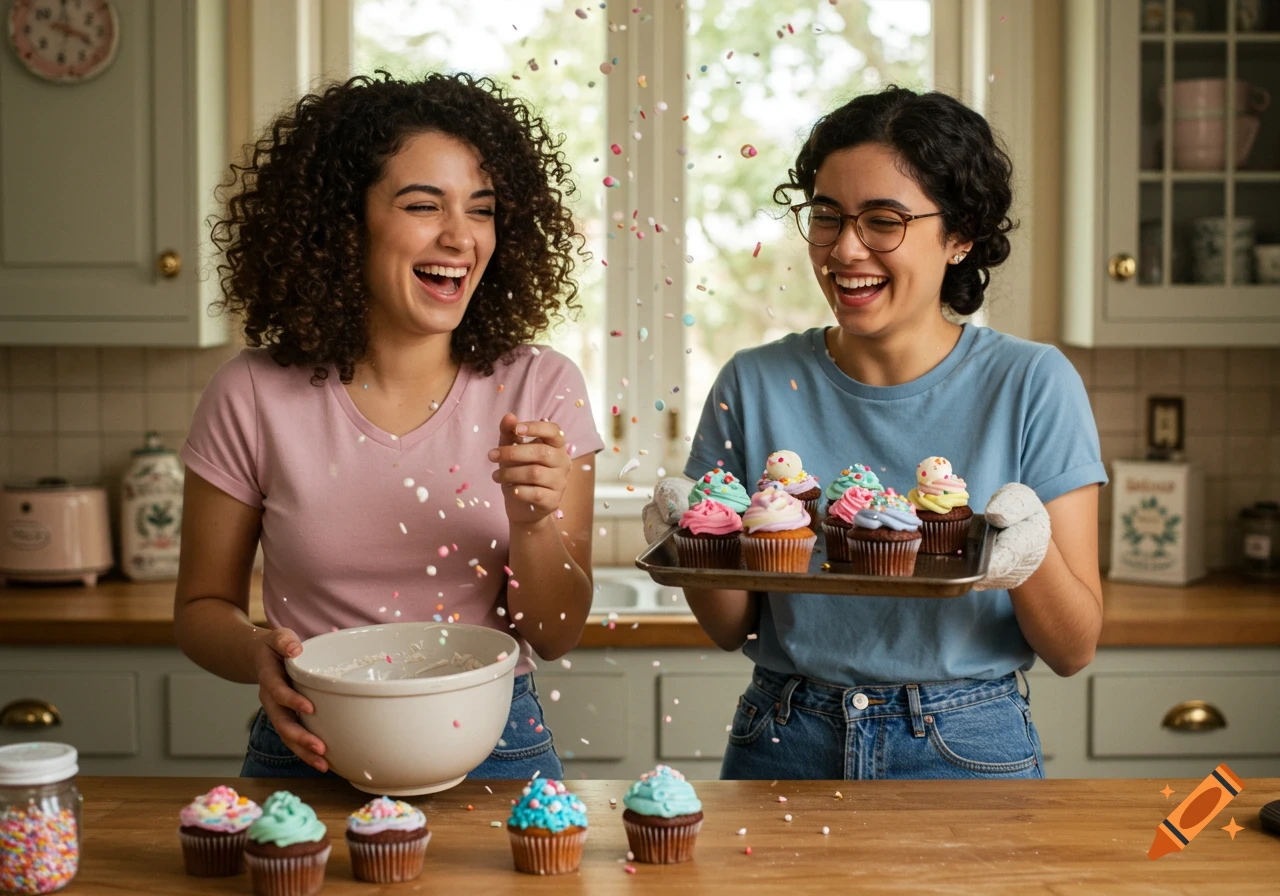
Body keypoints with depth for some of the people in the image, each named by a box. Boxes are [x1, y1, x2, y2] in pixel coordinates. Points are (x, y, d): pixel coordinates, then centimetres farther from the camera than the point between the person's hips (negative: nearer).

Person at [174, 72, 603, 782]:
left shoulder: (541, 391, -5)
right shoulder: (254, 397, -7)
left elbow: (557, 636, -3)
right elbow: (204, 605, 4)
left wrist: (532, 523, -22)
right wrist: (258, 654, -17)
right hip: (311, 756, 0)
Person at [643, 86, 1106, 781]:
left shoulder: (1034, 385, -8)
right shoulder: (753, 385, -3)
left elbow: (1074, 651, -6)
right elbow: (731, 629, 2)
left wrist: (1032, 554, -26)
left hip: (968, 748, -1)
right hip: (783, 746, 2)